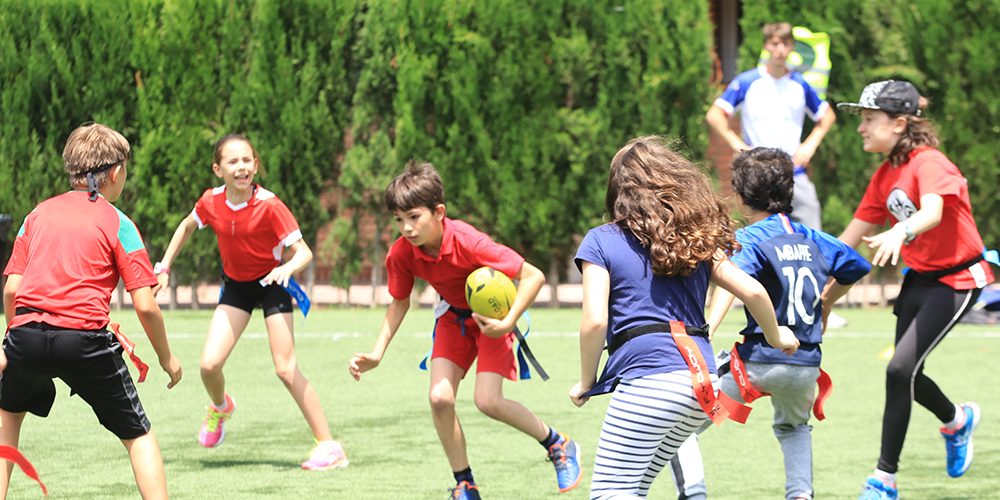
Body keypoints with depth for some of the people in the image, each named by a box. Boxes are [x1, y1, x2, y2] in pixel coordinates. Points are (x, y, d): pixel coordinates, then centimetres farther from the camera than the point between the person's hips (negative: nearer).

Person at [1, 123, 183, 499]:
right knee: (138, 435, 9)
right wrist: (166, 358, 14)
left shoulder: (39, 213, 17)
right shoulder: (118, 224, 6)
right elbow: (145, 306, 1)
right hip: (85, 338, -3)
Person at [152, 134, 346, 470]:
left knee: (286, 369, -12)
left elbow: (304, 252, -26)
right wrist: (164, 266, 9)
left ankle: (328, 445, -5)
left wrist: (287, 268, -47)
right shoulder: (211, 202, -13)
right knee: (209, 364, -8)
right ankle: (220, 407, 29)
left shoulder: (269, 206, -25)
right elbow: (187, 226, 11)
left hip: (270, 283, -4)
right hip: (235, 285, 4)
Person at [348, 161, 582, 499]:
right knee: (440, 398, -12)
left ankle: (557, 444, 9)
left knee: (488, 401, -17)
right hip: (454, 316, 5)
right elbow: (399, 303, 0)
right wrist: (376, 354, -10)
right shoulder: (401, 255, -20)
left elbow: (533, 276, -31)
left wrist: (508, 323, -38)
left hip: (492, 316, -5)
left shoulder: (467, 243, -36)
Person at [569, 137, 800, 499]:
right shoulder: (696, 241, 18)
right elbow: (753, 292, 9)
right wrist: (776, 337, 27)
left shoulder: (601, 242, 6)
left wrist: (585, 383, 8)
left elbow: (595, 322, -6)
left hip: (646, 380, -6)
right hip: (701, 381, 6)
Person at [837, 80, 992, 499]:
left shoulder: (929, 163, -21)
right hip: (919, 277, 8)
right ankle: (957, 421, 47)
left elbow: (933, 212, -41)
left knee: (900, 370, -17)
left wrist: (899, 233, -61)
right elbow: (854, 234, 8)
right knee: (906, 375, 14)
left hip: (956, 280, -8)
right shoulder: (885, 175, 4)